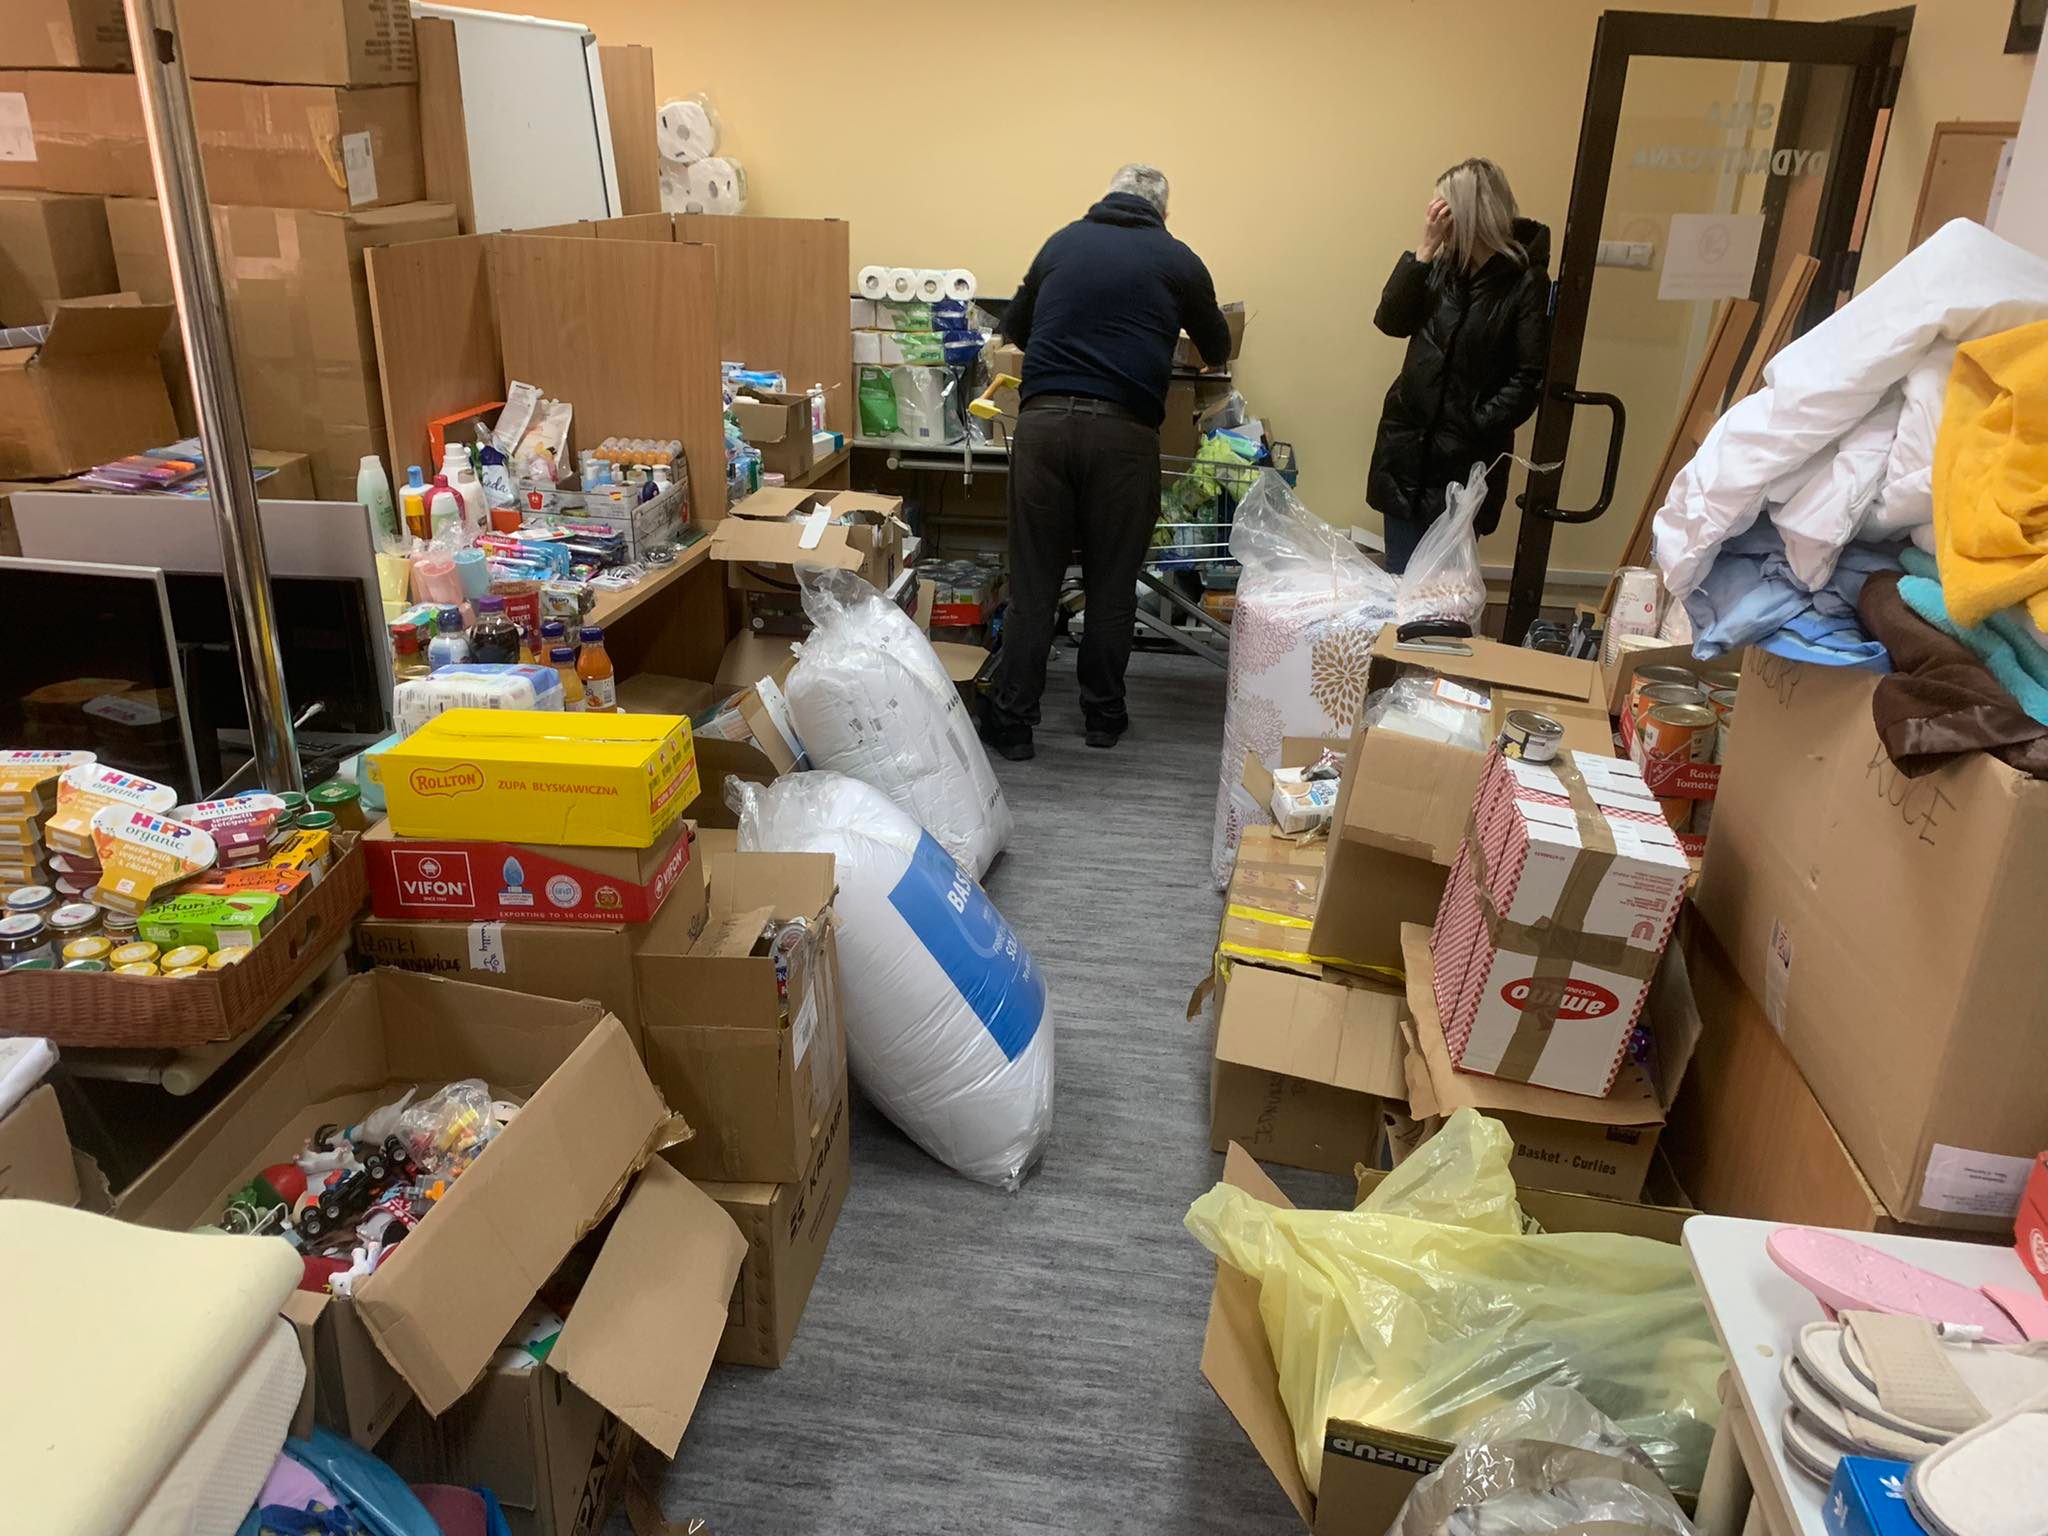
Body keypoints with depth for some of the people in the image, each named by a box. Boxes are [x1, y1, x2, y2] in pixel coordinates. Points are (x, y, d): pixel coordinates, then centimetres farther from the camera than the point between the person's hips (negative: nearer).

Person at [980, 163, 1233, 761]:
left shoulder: (1062, 242, 16)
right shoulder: (1177, 260, 11)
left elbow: (1014, 326, 29)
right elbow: (1217, 349, 25)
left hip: (1042, 419, 2)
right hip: (1122, 427, -1)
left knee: (1032, 582, 5)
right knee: (1112, 584, 10)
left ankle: (1010, 720, 7)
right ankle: (1103, 716, 20)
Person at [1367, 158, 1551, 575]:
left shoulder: (1527, 282, -8)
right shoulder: (1443, 263, 7)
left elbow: (1530, 377, -10)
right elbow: (1391, 321, -4)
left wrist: (1478, 424, -16)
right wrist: (1424, 249, -10)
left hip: (1467, 458, -5)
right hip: (1407, 444, 5)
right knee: (1400, 575, 10)